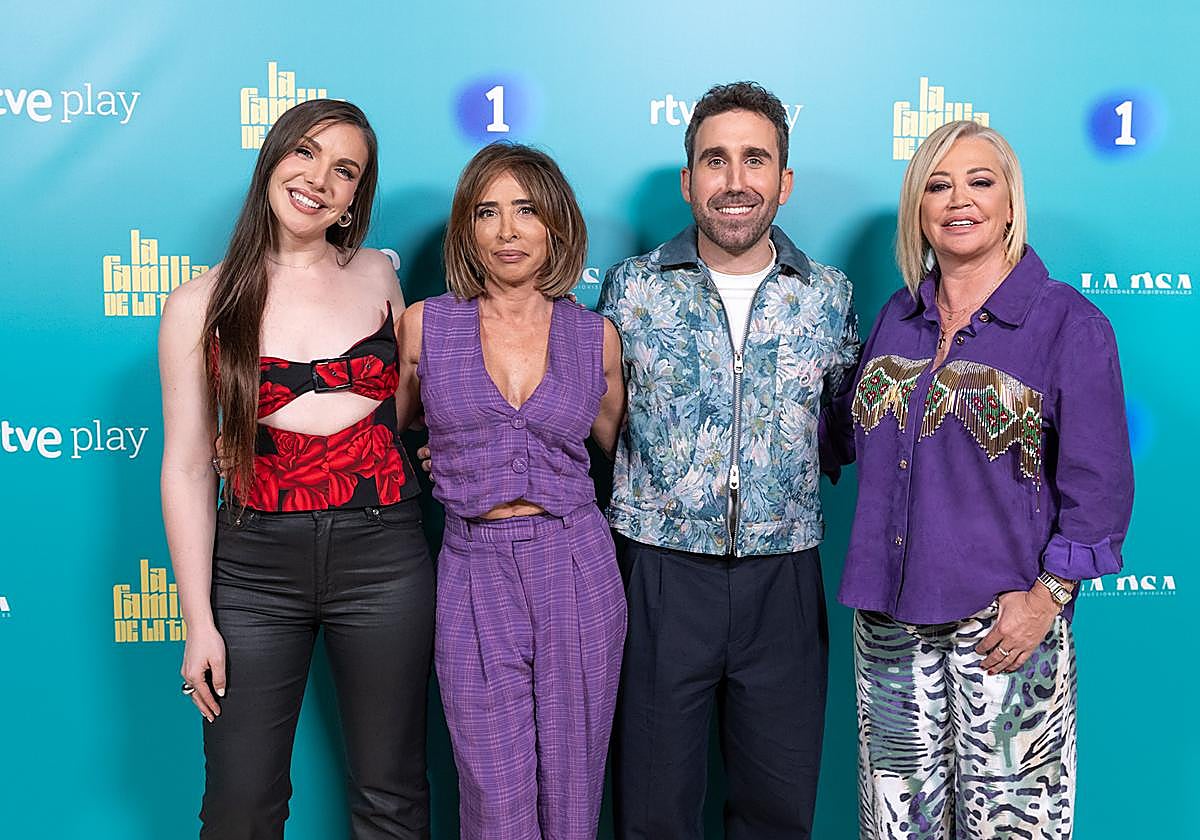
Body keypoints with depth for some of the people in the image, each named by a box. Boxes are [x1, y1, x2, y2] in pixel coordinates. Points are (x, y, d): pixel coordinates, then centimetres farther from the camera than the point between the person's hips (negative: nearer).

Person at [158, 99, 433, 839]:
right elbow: (187, 469, -1)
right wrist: (199, 621, -2)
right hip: (255, 563, -1)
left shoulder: (378, 276, 4)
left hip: (382, 556, 1)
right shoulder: (201, 305, -2)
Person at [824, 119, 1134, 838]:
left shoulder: (1070, 325, -5)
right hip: (890, 616, 4)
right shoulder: (898, 318, 8)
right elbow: (849, 429, 21)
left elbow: (1099, 487, -8)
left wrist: (1047, 596, -14)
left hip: (1004, 621, -4)